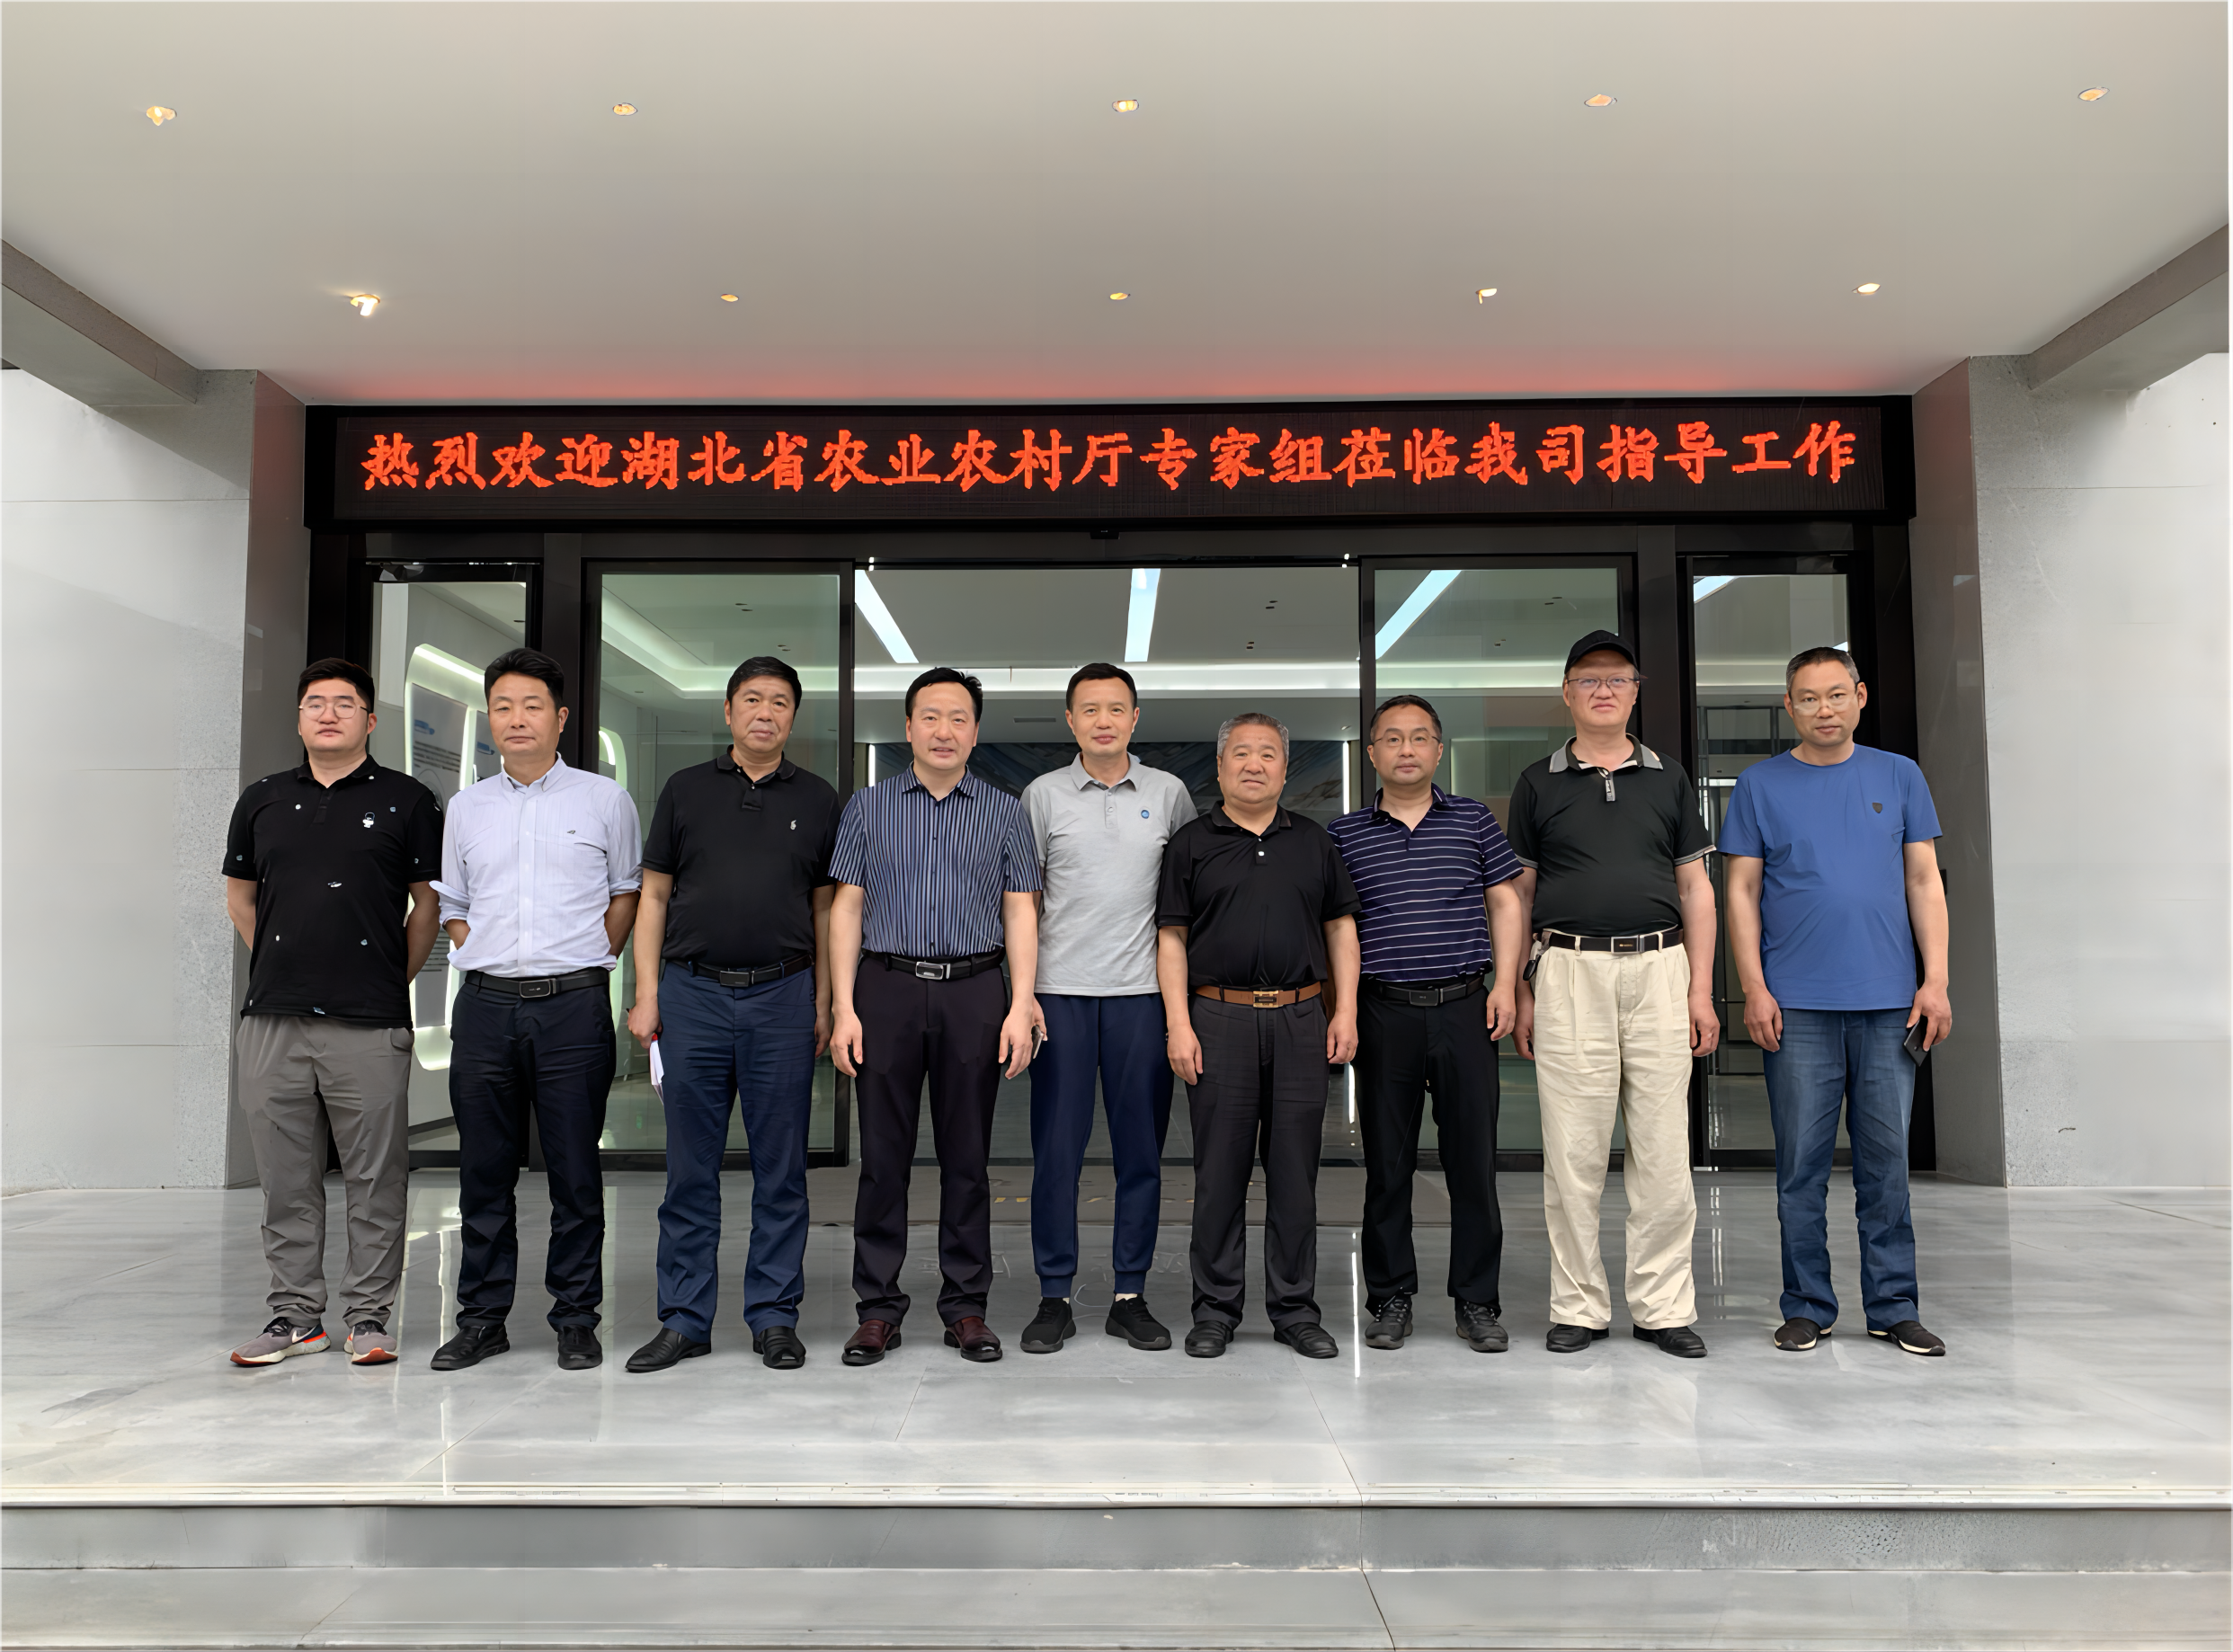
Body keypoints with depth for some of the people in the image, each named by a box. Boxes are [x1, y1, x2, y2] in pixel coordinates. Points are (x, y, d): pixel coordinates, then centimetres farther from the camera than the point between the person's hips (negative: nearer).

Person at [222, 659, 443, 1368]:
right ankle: (295, 1314, 21)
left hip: (369, 1023, -3)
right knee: (285, 1178, 9)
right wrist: (286, 965, 16)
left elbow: (428, 904, 6)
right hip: (272, 1018, 4)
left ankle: (369, 1316, 12)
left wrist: (392, 980, 5)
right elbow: (240, 898, 22)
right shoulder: (262, 800, 13)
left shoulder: (406, 801, 3)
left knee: (375, 1178, 1)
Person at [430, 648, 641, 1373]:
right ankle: (482, 1318, 20)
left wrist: (588, 963, 6)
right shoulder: (466, 806, 12)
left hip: (573, 1006, -3)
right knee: (484, 1170, 8)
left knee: (575, 1171, 1)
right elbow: (451, 904, 20)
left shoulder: (604, 799, 4)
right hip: (485, 1005, 3)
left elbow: (627, 892, 11)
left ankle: (576, 1320, 12)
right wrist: (487, 960, 9)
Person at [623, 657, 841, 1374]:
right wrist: (646, 994, 0)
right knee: (690, 1167, 6)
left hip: (783, 998, 0)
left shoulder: (817, 799, 8)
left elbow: (825, 908, 9)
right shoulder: (685, 790, 8)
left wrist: (823, 1004, 3)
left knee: (780, 1167, 5)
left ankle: (774, 1316, 16)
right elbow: (654, 895, 8)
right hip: (693, 993, 0)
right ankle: (684, 1319, 16)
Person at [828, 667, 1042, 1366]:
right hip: (887, 990, 0)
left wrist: (1020, 1007, -4)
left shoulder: (1004, 812, 8)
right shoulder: (868, 807, 8)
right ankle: (878, 1307, 14)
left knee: (967, 1156, 5)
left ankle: (966, 1306, 16)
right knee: (883, 1153, 3)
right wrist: (844, 1009, -3)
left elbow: (1020, 912, 6)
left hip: (974, 993, 0)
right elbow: (847, 908, 5)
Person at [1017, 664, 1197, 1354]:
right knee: (1056, 1149, 2)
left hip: (1143, 992, 1)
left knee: (1142, 1149, 5)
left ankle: (1131, 1296, 17)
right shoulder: (1043, 795, 5)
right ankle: (1054, 1297, 13)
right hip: (1061, 992, -1)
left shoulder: (1169, 793, 7)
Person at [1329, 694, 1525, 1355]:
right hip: (1385, 1013, 0)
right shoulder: (1345, 835, 7)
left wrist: (1506, 984, 0)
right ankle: (1391, 1299, 18)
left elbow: (1506, 905, 10)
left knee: (1473, 1159, 3)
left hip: (1465, 1009, 0)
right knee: (1387, 1163, 6)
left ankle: (1478, 1302, 15)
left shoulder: (1474, 821, 8)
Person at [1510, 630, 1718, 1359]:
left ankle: (1663, 1307, 14)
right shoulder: (1538, 782, 8)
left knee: (1663, 1149, 3)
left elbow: (1695, 888, 12)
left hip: (1659, 970, 2)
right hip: (1570, 973, -1)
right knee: (1573, 1150, 1)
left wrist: (1701, 989, 4)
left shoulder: (1668, 779, 12)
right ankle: (1578, 1308, 12)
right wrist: (1519, 993, 2)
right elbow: (1516, 894, 8)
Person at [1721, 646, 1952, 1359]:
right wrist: (1754, 990, -5)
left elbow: (1924, 882, 8)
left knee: (1886, 1158, 6)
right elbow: (1742, 892, 3)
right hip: (1797, 1005, -1)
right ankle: (1807, 1306, 15)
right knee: (1802, 1161, 4)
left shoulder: (1899, 777, 9)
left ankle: (1894, 1306, 18)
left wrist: (1936, 981, -1)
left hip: (1889, 1002, 1)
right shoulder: (1760, 785, 4)